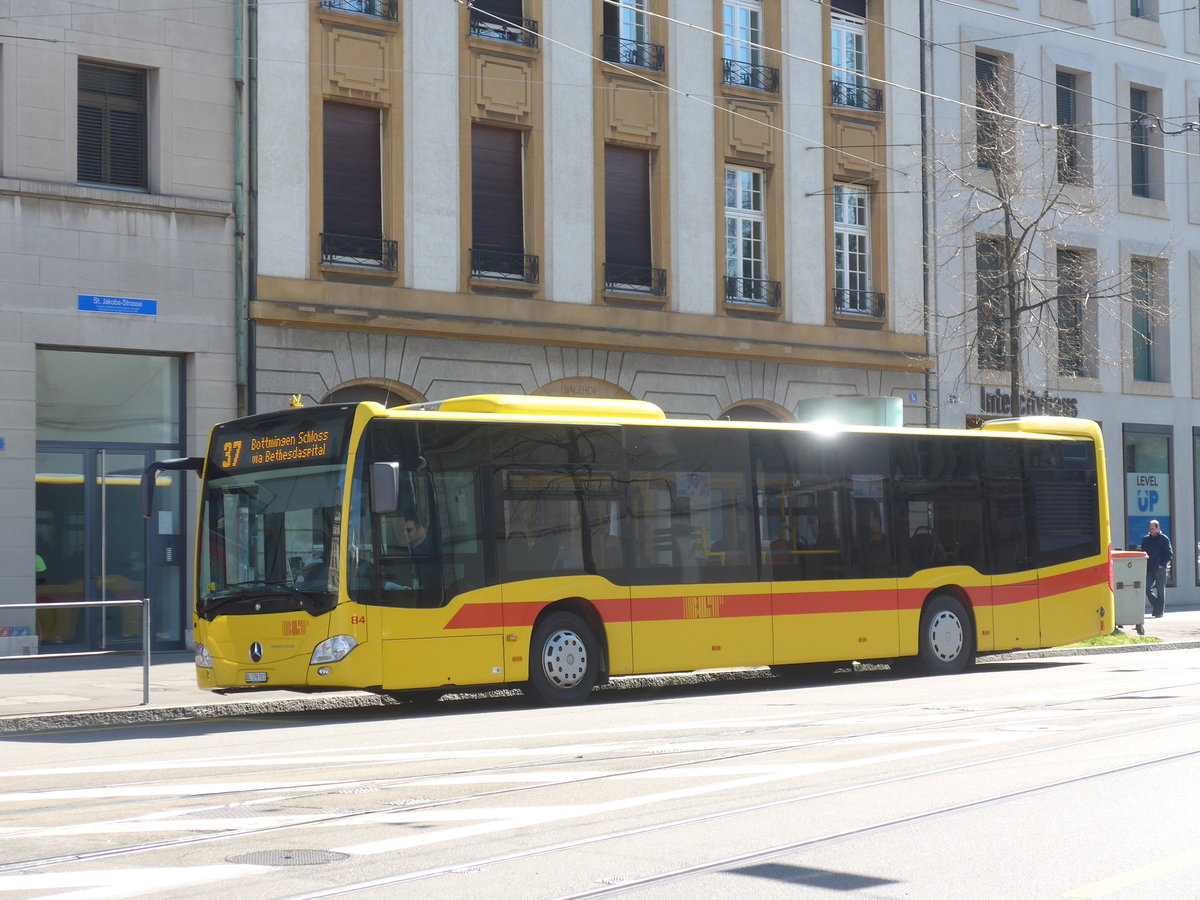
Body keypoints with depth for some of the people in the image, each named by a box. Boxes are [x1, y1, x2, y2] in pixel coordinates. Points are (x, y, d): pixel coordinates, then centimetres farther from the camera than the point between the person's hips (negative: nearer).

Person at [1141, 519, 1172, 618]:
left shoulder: (1164, 539, 0)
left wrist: (1162, 564, -11)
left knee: (1160, 591, 0)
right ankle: (1156, 606, 16)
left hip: (1160, 569, -4)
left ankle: (1159, 611, 5)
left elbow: (1168, 554, -2)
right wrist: (1144, 565, 4)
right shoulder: (1146, 539, 13)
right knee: (1147, 589, -1)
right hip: (1149, 569, 4)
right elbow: (1143, 553, 18)